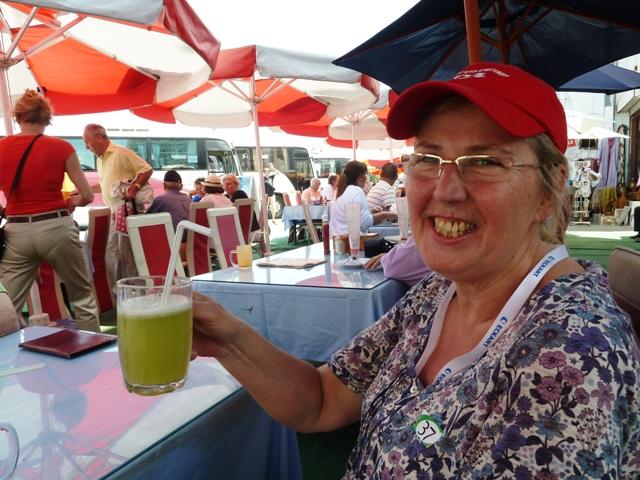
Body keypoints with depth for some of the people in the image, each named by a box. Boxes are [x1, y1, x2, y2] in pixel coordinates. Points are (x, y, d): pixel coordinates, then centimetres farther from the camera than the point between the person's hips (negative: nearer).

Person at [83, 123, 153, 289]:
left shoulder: (120, 153, -10)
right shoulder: (100, 160, 18)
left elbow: (147, 170, -13)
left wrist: (134, 188, -23)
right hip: (116, 211, 9)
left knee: (127, 251, -7)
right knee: (112, 251, 10)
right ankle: (115, 289, 19)